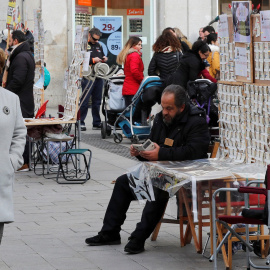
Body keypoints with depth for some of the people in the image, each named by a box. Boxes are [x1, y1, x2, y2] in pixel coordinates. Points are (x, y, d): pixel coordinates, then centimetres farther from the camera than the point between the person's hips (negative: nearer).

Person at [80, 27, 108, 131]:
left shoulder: (98, 45, 18)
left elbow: (102, 56, 30)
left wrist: (104, 59, 6)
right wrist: (92, 60, -19)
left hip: (98, 76, 7)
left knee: (97, 100, 10)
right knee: (85, 100, -7)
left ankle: (97, 123, 16)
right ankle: (81, 122, -4)